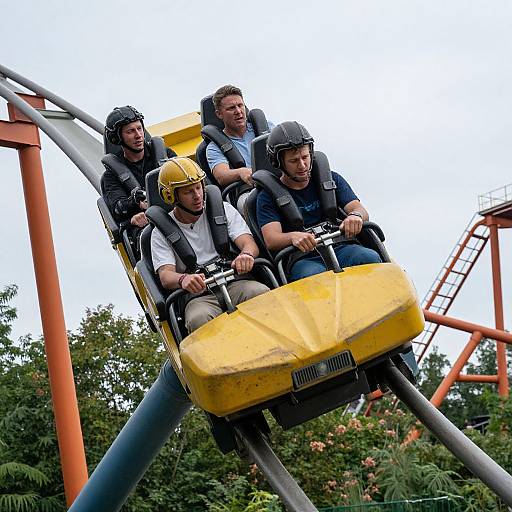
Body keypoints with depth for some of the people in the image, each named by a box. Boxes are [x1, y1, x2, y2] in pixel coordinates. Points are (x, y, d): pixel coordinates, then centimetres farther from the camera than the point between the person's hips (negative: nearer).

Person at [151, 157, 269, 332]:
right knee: (198, 320, -37)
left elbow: (249, 243, 3)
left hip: (234, 284, 2)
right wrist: (183, 279, -31)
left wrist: (246, 255, -25)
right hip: (199, 297, -1)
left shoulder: (223, 210, 16)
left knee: (261, 293, -33)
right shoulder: (161, 232, 10)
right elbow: (165, 275, -4)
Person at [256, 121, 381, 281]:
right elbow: (271, 241, -6)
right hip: (302, 259, -3)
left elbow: (361, 210, 8)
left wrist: (355, 216, -19)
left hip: (339, 249, 3)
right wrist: (293, 237, -31)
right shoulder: (268, 196, 10)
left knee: (370, 258, -30)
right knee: (312, 276, -38)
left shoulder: (331, 180, 20)